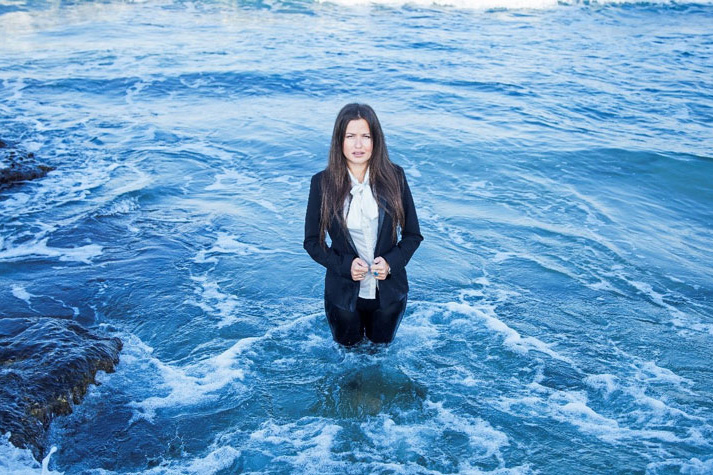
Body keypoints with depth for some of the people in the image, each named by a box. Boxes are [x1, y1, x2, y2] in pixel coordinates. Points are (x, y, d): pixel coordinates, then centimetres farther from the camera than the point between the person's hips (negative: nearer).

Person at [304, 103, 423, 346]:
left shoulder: (394, 177, -11)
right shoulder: (322, 182, -14)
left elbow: (413, 234, -4)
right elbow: (312, 241, -7)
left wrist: (391, 262, -20)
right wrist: (345, 265, -21)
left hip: (388, 290, 1)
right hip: (344, 290, -1)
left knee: (380, 343, 25)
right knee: (348, 344, 22)